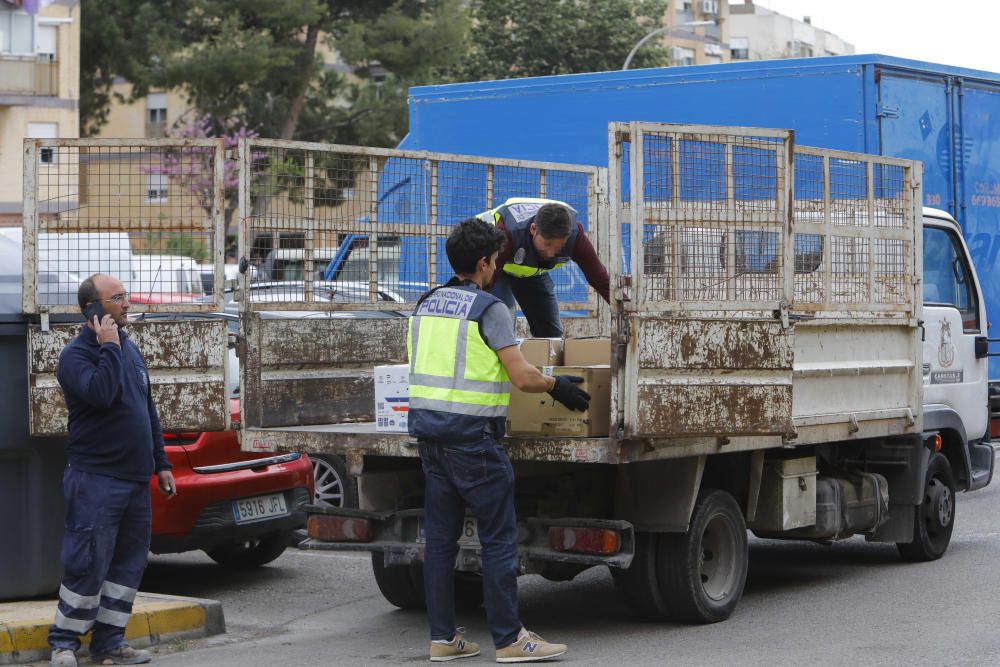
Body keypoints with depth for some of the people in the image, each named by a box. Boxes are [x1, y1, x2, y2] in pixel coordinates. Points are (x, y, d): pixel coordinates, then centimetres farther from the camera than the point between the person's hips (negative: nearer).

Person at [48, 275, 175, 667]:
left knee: (129, 562, 8)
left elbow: (149, 411, 21)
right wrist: (108, 347, -19)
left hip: (135, 479, 8)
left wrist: (161, 463, 19)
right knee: (88, 564, -7)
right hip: (96, 479, -8)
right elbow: (102, 393, -28)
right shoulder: (76, 354, -9)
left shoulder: (130, 350, 15)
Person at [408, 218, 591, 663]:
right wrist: (557, 387, 4)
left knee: (440, 536, 9)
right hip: (472, 437, -7)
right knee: (498, 537, -1)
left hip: (427, 429, 7)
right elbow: (522, 377, -14)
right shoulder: (489, 309, -10)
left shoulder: (425, 305, 12)